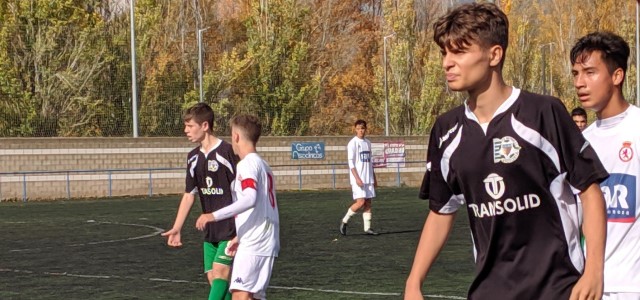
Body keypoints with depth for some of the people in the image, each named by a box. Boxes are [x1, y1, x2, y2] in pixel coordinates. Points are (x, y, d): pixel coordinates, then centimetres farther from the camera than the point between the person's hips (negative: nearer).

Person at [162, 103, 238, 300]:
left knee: (220, 272, -16)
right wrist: (177, 228, 9)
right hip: (210, 231, 8)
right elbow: (189, 195, 15)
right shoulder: (194, 157, 9)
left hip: (231, 229, -7)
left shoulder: (227, 152, -14)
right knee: (212, 277, 4)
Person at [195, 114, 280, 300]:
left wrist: (214, 216, -29)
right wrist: (240, 237, 28)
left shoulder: (248, 163, -10)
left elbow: (250, 199, -26)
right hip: (267, 242, 10)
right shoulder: (262, 164, 21)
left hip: (254, 243, -10)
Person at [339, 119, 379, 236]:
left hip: (368, 179, 7)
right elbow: (351, 163, -12)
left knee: (368, 202, 3)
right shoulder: (352, 143, -7)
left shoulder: (367, 143, 13)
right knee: (360, 202, -14)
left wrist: (374, 178, 17)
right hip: (358, 179, -7)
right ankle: (344, 221, 2)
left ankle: (367, 228, 6)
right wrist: (357, 178, -19)